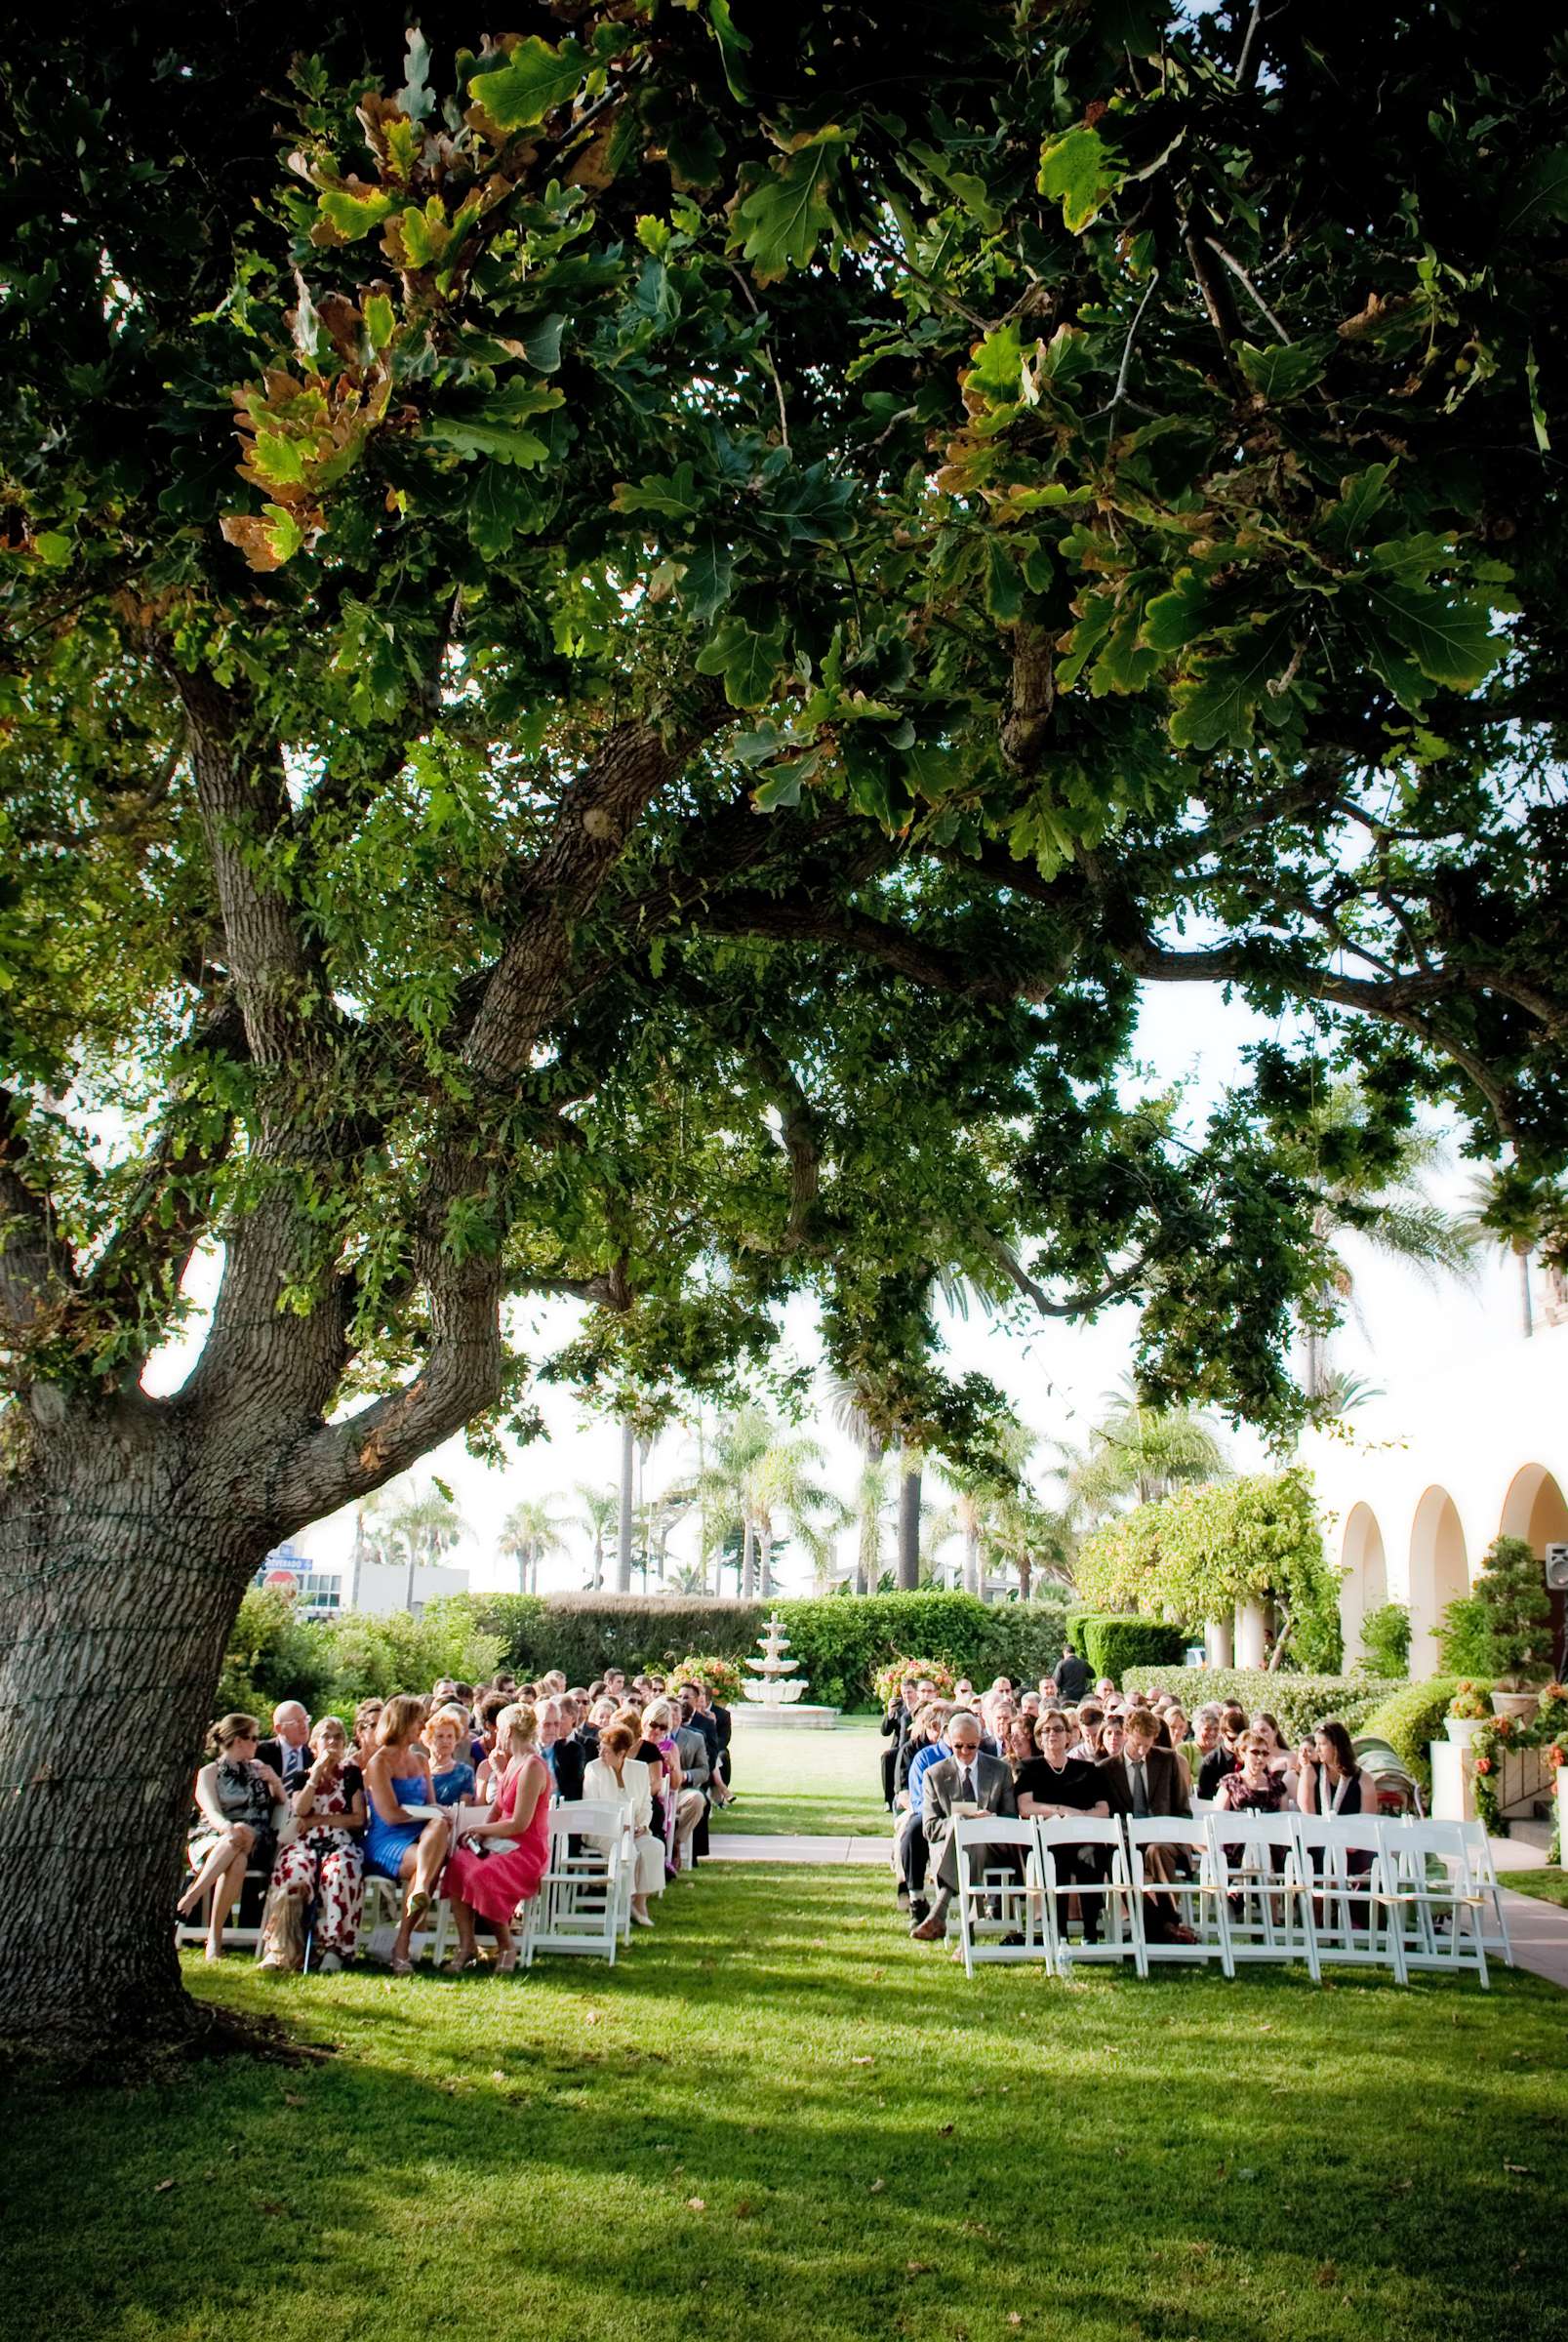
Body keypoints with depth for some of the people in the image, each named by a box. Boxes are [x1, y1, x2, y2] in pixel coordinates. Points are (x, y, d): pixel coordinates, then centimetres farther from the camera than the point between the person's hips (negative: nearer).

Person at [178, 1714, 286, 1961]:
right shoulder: (209, 1773, 9)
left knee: (238, 1861, -35)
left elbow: (284, 1806, 24)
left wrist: (276, 1782, 4)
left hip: (255, 1847, 2)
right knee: (238, 1835, -38)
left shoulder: (257, 1767, 23)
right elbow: (212, 1813, -10)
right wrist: (230, 1828, -32)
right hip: (212, 1841, -2)